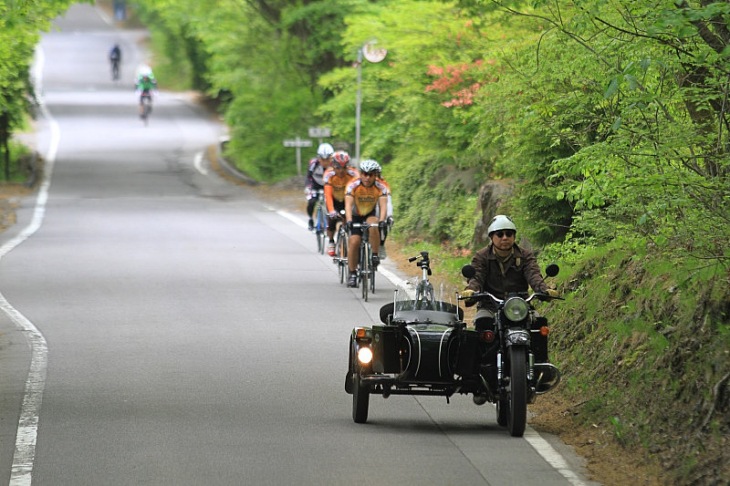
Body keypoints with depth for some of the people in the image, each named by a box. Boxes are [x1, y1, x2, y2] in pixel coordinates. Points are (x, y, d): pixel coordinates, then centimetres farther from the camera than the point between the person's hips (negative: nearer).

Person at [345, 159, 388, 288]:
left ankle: (375, 256, -20)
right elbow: (348, 205, -34)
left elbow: (383, 206, -32)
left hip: (371, 214, 0)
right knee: (354, 241, -17)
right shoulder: (353, 186, -24)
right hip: (356, 216, 0)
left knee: (373, 226, -34)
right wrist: (349, 220, -51)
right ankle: (352, 274, -4)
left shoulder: (380, 188, -20)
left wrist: (381, 220, -50)